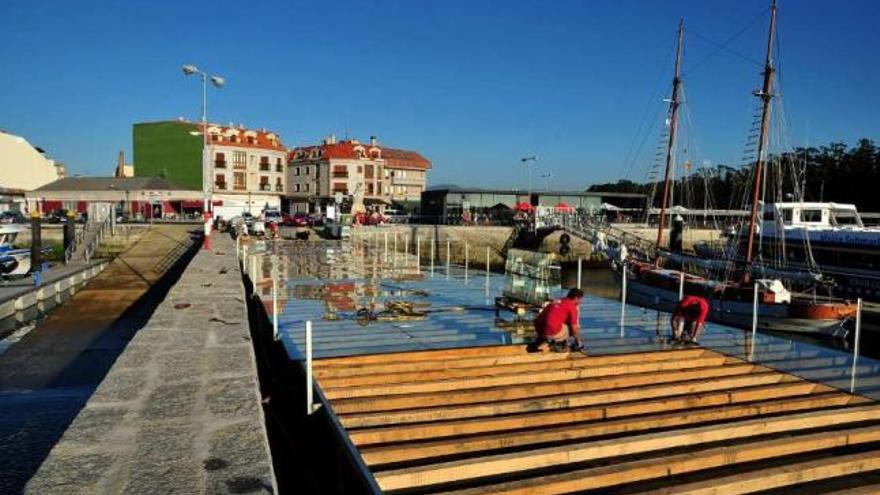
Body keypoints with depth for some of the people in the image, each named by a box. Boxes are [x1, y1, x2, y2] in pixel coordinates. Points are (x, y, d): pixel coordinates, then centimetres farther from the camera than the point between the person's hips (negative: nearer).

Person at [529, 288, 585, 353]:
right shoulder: (573, 307, 3)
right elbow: (575, 328, 7)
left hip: (539, 329, 6)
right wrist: (578, 342, 23)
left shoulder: (558, 301, 24)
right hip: (551, 331, -6)